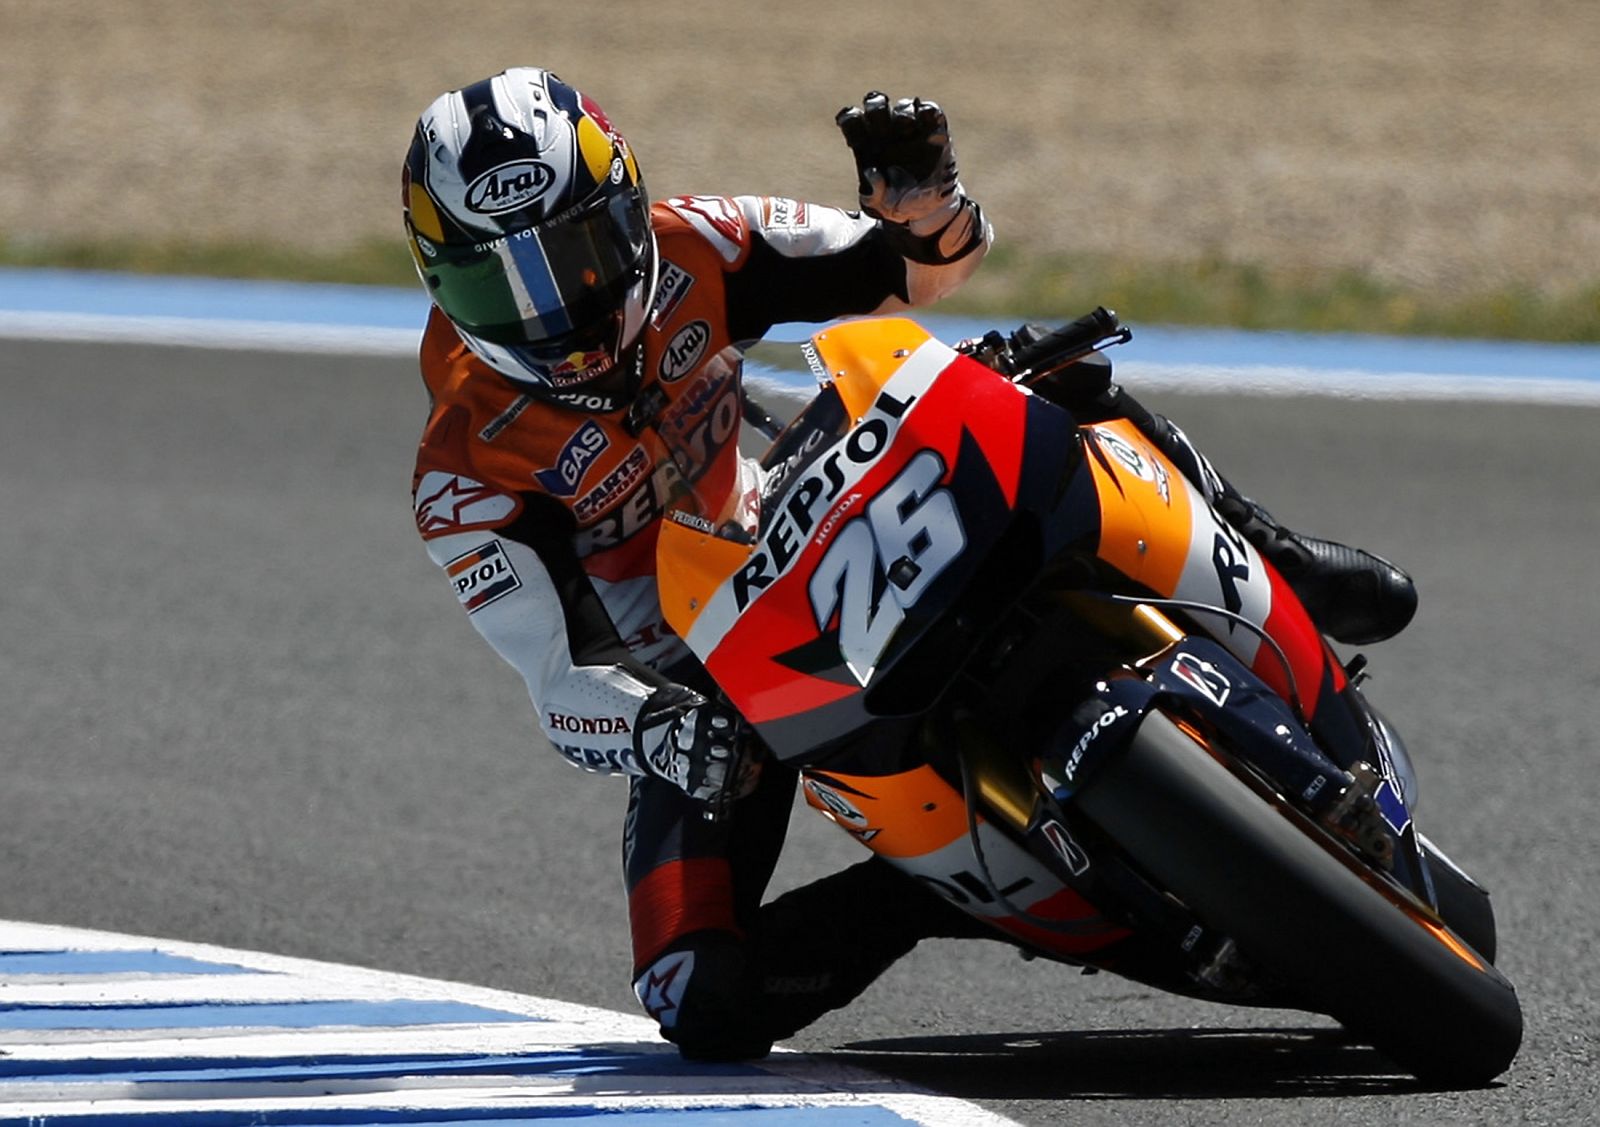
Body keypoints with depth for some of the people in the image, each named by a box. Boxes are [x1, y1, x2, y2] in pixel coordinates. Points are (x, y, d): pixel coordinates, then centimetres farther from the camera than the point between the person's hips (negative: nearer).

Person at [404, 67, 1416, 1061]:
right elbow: (561, 683, -28)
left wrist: (922, 186, -26)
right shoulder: (467, 475, -21)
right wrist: (654, 734, -51)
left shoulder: (685, 254, -10)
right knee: (707, 1009, -26)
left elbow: (932, 262, -1)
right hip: (692, 699, -4)